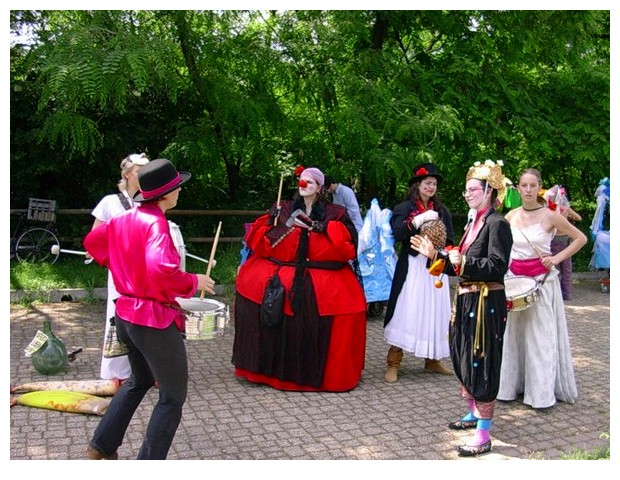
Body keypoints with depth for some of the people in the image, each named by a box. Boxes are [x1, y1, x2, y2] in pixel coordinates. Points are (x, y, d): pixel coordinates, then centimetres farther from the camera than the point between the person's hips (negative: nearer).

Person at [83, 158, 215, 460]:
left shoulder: (123, 220, 4)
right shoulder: (156, 223, -21)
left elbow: (92, 241, 21)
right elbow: (162, 270, -36)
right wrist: (194, 282, -20)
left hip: (126, 315, 9)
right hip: (155, 321, -9)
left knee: (140, 381, 31)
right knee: (173, 398, 8)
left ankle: (102, 445, 36)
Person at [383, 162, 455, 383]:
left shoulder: (442, 210, 13)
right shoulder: (405, 207, 0)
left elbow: (450, 240, 10)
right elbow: (397, 233, -17)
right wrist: (418, 220, -25)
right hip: (412, 268, -4)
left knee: (434, 314, 7)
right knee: (405, 314, -6)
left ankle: (432, 361, 20)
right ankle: (393, 364, 1)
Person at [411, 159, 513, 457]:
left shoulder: (497, 224, -13)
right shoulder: (473, 222, 14)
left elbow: (497, 267, -21)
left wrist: (464, 262, -28)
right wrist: (435, 254, 11)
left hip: (486, 304, -9)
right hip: (467, 301, 9)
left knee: (481, 365, -5)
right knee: (464, 361, 18)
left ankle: (483, 437, 3)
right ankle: (474, 415, 37)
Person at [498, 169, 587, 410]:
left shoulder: (549, 216, -6)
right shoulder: (511, 216, 5)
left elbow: (581, 238, 1)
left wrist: (557, 258, -9)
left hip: (542, 279, -4)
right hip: (514, 278, 4)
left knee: (541, 334, 0)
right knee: (512, 332, 7)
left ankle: (542, 391, 8)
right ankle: (511, 385, 17)